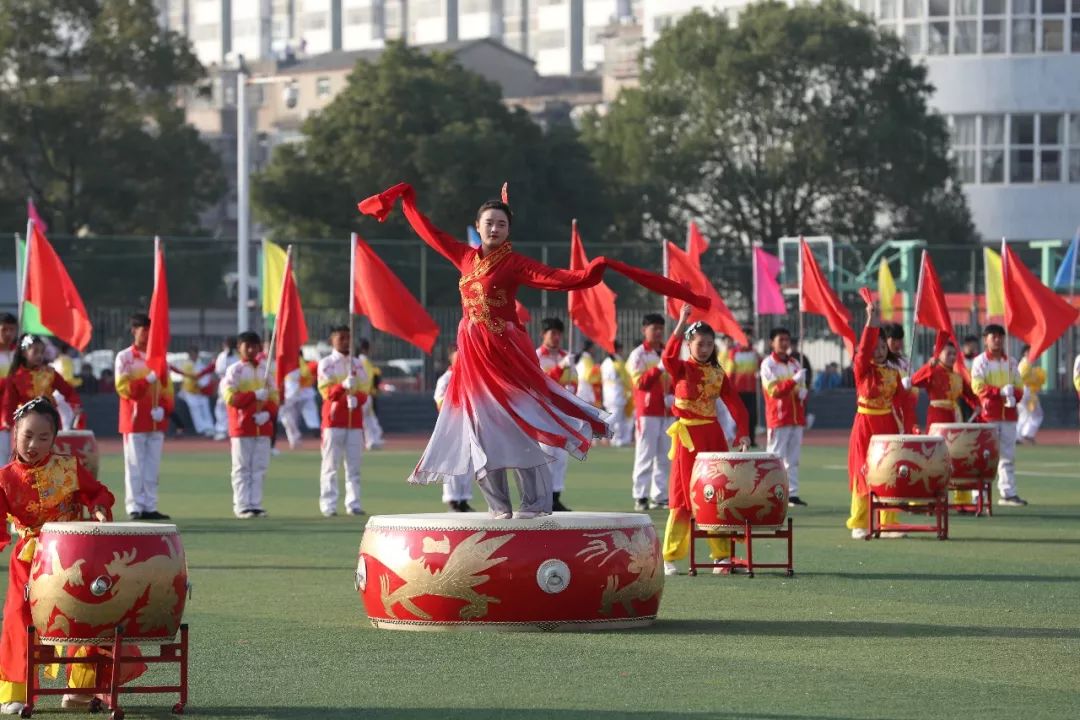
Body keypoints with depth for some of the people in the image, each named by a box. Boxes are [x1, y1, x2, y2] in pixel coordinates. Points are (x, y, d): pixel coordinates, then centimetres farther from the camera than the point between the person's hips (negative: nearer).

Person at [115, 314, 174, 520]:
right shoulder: (124, 357, 0)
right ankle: (135, 507, -3)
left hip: (157, 420, 4)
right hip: (135, 420, -4)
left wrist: (164, 408, -6)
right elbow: (123, 387, -8)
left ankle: (151, 507, 9)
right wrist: (147, 380, -20)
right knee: (135, 466, -4)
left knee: (153, 466, 6)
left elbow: (167, 387, 10)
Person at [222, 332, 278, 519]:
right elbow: (230, 398, -11)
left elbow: (274, 396, 9)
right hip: (242, 427, -4)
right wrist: (255, 395, -18)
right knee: (242, 468, -2)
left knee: (260, 468, 4)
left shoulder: (264, 370, 12)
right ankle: (242, 506, -1)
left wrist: (268, 412, -9)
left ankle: (256, 505, 8)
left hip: (263, 426, 4)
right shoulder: (234, 370, -2)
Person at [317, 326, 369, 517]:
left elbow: (364, 391, 10)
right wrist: (343, 386, -27)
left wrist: (356, 399, -13)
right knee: (331, 465, -5)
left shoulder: (358, 364, 13)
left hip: (355, 419, 4)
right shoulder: (326, 364, 1)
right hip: (333, 419, -4)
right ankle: (328, 505, -4)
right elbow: (326, 392, -8)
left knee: (354, 465, 2)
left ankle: (353, 504, 5)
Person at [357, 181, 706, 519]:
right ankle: (499, 506, 12)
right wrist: (407, 201, 33)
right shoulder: (466, 257, 10)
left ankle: (535, 504, -4)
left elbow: (559, 278, -17)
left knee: (521, 426, -8)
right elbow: (430, 233, 25)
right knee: (481, 430, 5)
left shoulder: (514, 263, -5)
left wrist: (592, 270, -33)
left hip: (506, 353, -5)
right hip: (472, 356, 5)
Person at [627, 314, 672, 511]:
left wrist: (672, 396, -1)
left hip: (667, 412, 5)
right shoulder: (638, 355, -3)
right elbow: (640, 382, -13)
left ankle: (660, 496, 10)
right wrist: (659, 368, -24)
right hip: (647, 412, -5)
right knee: (645, 456, -6)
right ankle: (640, 497, -4)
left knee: (665, 457, 5)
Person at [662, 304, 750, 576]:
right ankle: (670, 559, 3)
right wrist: (681, 325, -36)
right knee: (683, 498, -2)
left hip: (713, 436, 4)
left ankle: (722, 555, 10)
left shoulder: (718, 374, 7)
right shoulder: (681, 369, -4)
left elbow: (735, 403, 0)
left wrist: (743, 432, -15)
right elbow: (669, 357, -28)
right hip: (688, 438, -4)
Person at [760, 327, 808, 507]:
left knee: (793, 459, 7)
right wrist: (794, 381, -21)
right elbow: (774, 390, -13)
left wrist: (802, 393, -2)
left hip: (797, 418, 6)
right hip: (778, 419, -6)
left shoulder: (795, 364, 15)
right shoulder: (768, 364, -4)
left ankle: (792, 494, 9)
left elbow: (802, 389, 21)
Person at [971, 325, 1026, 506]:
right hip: (988, 415, -5)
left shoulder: (1011, 362, 14)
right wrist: (1001, 391, -19)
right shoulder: (980, 361, 0)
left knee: (1008, 456, 5)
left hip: (1008, 414, 5)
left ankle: (1008, 493, 9)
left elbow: (1019, 387, 12)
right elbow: (978, 387, -10)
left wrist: (1013, 396, -11)